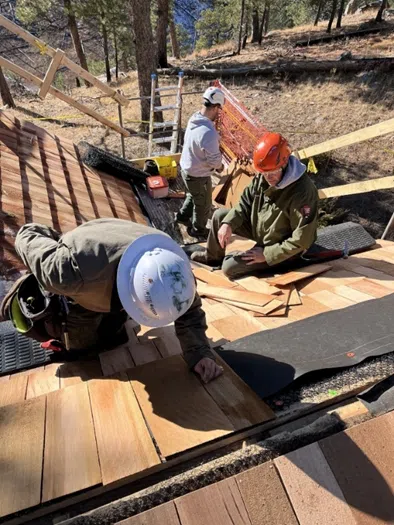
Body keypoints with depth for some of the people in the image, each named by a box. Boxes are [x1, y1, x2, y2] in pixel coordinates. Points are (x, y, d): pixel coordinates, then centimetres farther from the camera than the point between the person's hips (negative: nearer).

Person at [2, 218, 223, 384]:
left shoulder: (172, 266, -37)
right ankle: (28, 297, 27)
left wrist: (200, 352, -34)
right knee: (81, 345, 12)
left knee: (109, 340, 22)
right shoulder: (74, 272, -49)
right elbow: (28, 235, -30)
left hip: (114, 286, 4)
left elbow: (189, 311, -21)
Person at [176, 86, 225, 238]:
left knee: (193, 195, 33)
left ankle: (182, 216, 52)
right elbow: (214, 159, -27)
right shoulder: (208, 132, -33)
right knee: (203, 204, 15)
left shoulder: (193, 119, -4)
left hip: (186, 168, 9)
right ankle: (198, 229, 36)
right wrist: (219, 166, -5)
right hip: (198, 175, -8)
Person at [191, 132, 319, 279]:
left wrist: (266, 254, -26)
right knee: (219, 215, 3)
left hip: (278, 245, -7)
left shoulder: (303, 193, -35)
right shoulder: (263, 177, -13)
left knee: (229, 267, -16)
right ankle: (213, 256, 22)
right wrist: (228, 223, -17)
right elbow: (246, 202, 0)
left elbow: (301, 240, -30)